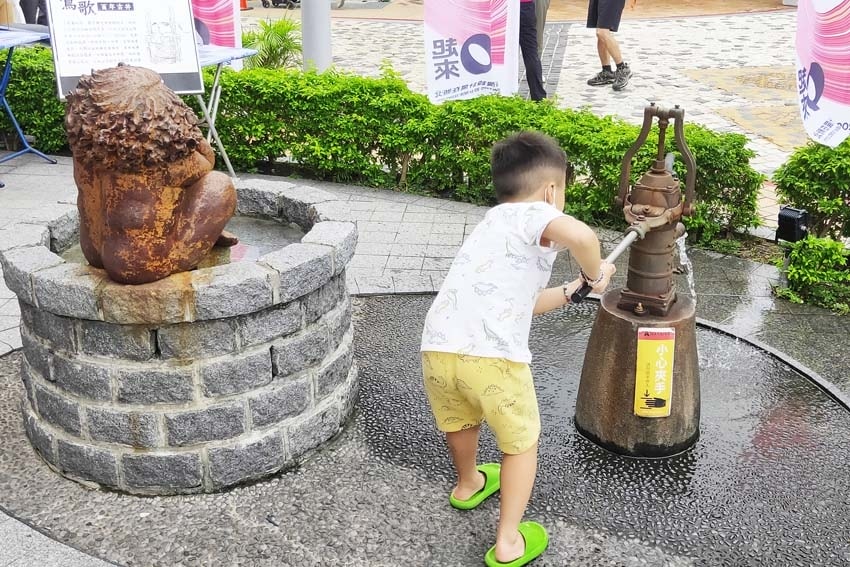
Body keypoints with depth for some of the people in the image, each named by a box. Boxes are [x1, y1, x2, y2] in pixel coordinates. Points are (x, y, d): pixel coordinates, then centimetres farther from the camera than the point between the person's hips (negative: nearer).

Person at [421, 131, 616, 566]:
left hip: (437, 346, 7)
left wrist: (572, 289, 37)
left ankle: (468, 485, 59)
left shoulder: (492, 225, 29)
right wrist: (595, 275, -2)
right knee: (520, 441, 18)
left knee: (460, 421, 34)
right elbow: (579, 235, -22)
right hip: (491, 355, -7)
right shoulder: (534, 214, 2)